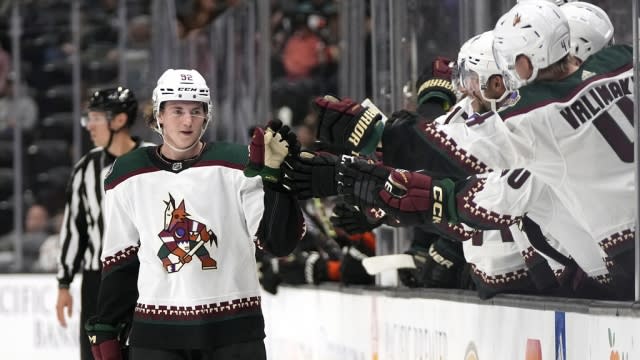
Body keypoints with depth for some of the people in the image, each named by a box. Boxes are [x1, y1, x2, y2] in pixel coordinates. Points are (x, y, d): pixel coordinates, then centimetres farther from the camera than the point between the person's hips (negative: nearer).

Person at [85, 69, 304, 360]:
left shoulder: (236, 165, -4)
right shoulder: (128, 177, 4)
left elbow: (278, 241, -10)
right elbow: (119, 260, 11)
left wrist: (272, 175, -21)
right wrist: (106, 330, 10)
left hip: (233, 330, -1)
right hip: (156, 332, 2)